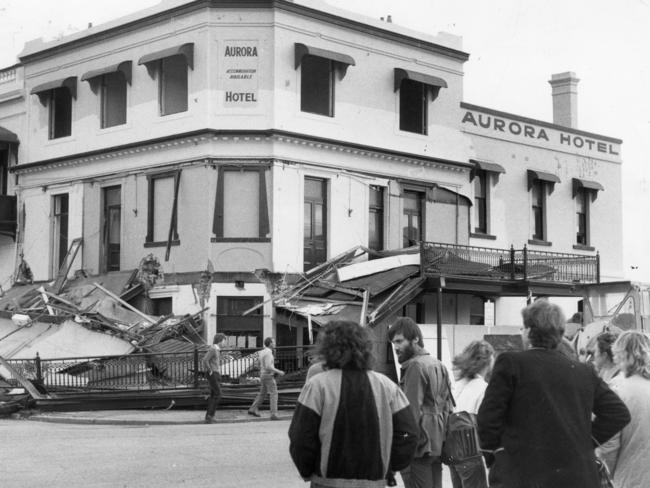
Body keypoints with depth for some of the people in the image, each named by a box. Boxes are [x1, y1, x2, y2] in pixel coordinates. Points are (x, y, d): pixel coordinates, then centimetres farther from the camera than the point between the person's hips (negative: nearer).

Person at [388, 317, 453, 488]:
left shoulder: (415, 366, -11)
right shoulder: (438, 365, 17)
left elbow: (412, 410, -16)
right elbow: (447, 406, 19)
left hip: (420, 447, -9)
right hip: (437, 445, 9)